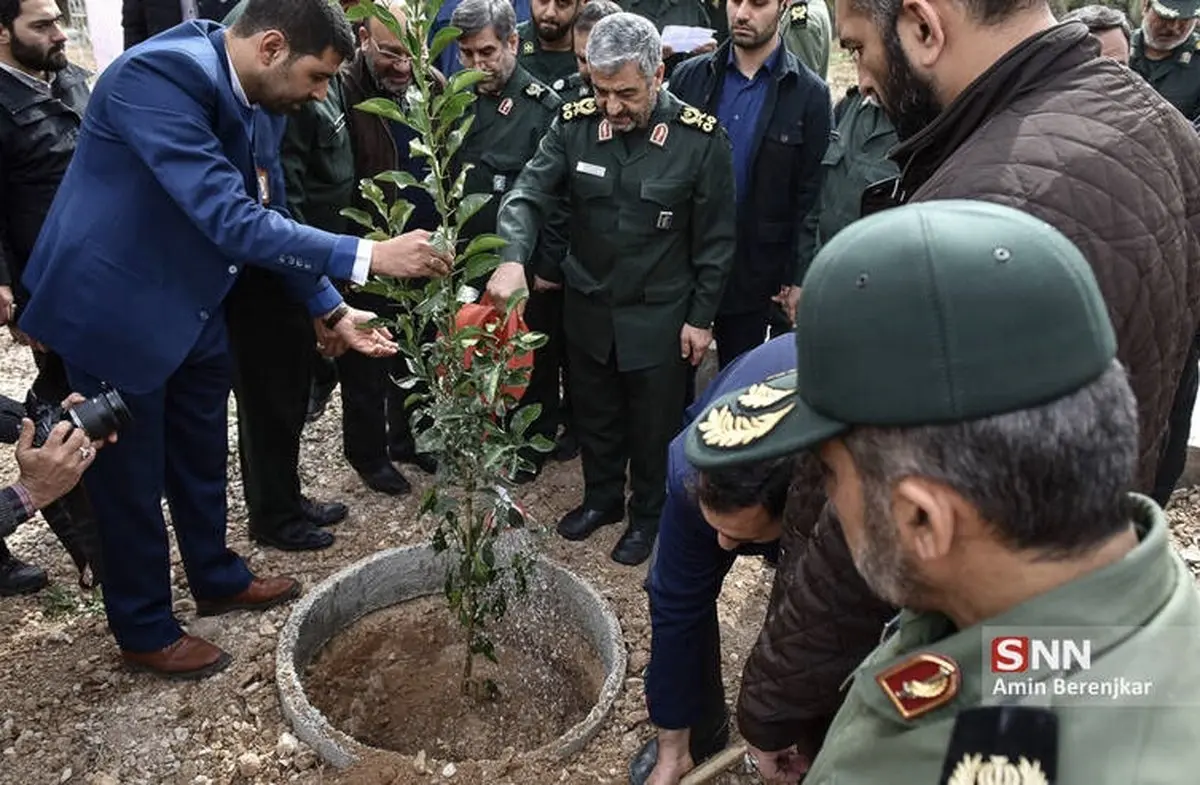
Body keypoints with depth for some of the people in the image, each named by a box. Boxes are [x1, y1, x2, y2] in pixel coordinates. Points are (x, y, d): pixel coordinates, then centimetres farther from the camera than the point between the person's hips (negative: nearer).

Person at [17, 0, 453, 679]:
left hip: (192, 307, 8)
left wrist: (334, 311, 1)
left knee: (201, 458, 22)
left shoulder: (232, 87, -1)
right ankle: (145, 630, 29)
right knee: (132, 477, 9)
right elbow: (232, 222, -35)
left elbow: (259, 211, 6)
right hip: (117, 310, -8)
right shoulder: (159, 75, -28)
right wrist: (370, 256, -35)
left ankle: (218, 578, 44)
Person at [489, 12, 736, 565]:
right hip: (587, 307, 3)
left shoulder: (700, 138, -16)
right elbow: (527, 195, -12)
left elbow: (715, 239, -9)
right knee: (594, 414, 20)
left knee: (653, 425, 13)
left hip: (659, 316, -3)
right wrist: (512, 259, -32)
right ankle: (601, 497, 45)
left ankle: (648, 515, 37)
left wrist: (701, 317, -6)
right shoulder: (575, 124, -9)